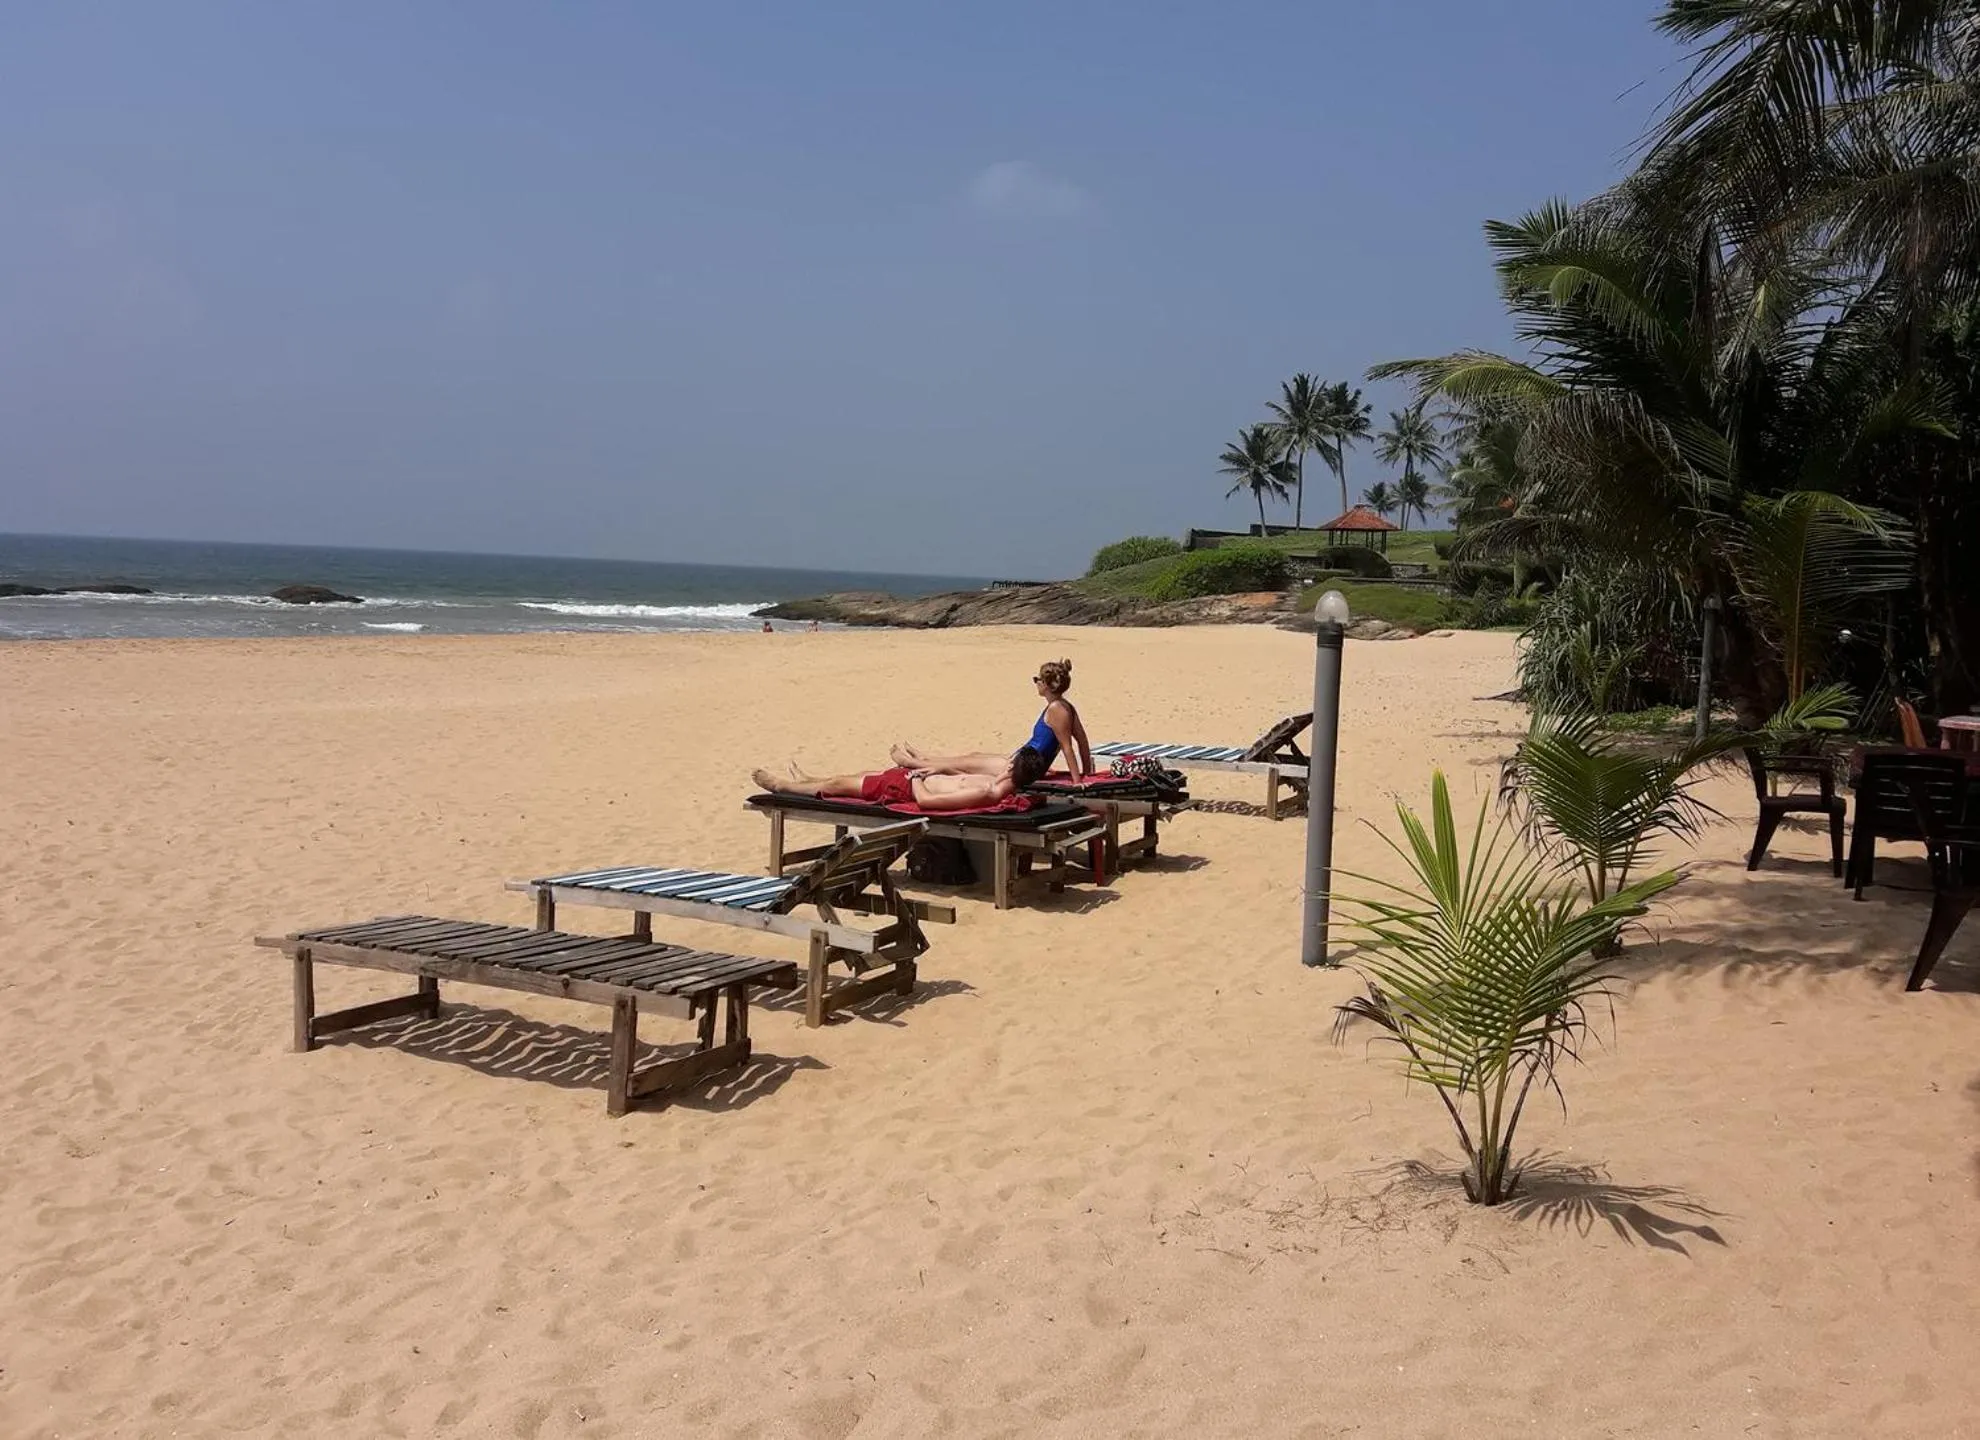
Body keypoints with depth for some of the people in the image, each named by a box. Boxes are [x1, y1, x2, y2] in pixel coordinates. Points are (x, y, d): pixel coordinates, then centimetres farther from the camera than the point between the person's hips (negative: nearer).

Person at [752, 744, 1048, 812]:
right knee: (861, 774, 30)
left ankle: (780, 785, 39)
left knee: (839, 784, 14)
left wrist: (915, 778, -19)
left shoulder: (988, 794, -40)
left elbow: (925, 800, -37)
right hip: (919, 780, 8)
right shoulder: (1000, 783, -14)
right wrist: (941, 769, 4)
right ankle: (805, 780, 56)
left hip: (907, 788, -8)